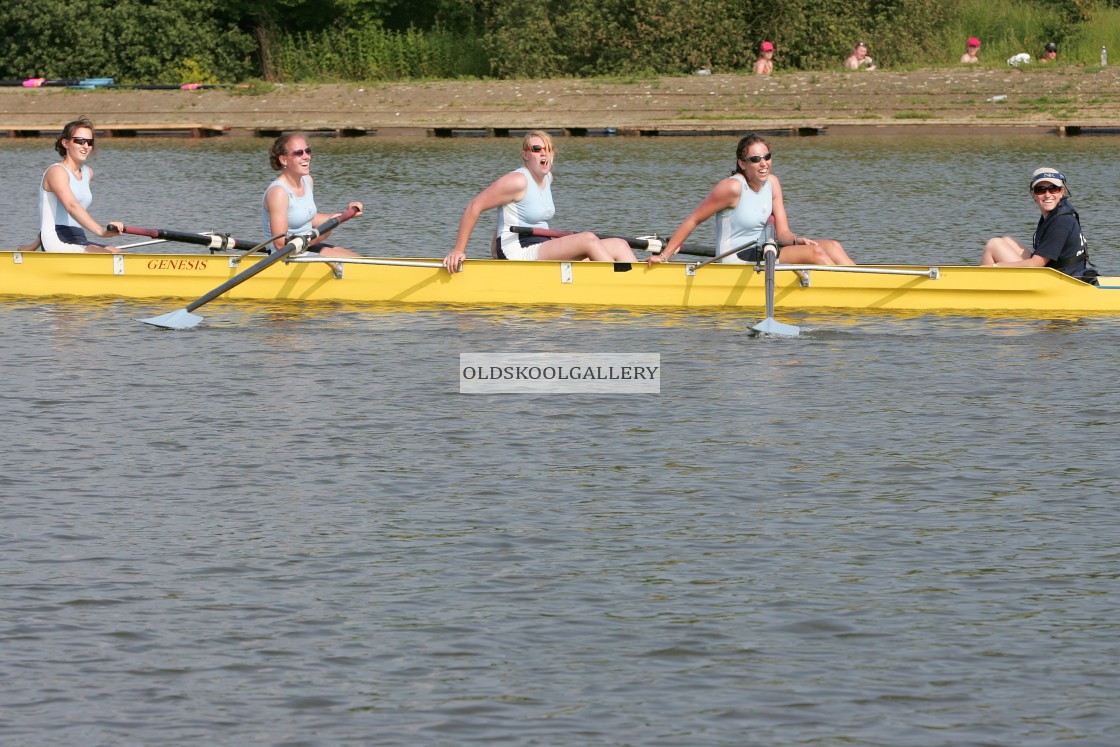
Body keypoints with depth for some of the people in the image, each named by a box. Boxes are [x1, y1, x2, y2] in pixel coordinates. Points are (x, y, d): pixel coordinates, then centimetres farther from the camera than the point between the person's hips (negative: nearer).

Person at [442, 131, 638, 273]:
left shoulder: (546, 178, 14)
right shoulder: (518, 181, -12)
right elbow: (474, 207, -12)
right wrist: (458, 251, -13)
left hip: (541, 250, 9)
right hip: (518, 253, -9)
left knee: (619, 245, -3)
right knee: (588, 239, -27)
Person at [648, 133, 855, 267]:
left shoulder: (772, 182, 6)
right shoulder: (733, 187, -17)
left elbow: (783, 233, 3)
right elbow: (692, 220, -12)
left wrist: (797, 240, -20)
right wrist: (664, 256, -13)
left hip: (759, 254, 9)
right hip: (735, 261, -9)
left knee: (832, 246, -3)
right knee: (814, 252, -20)